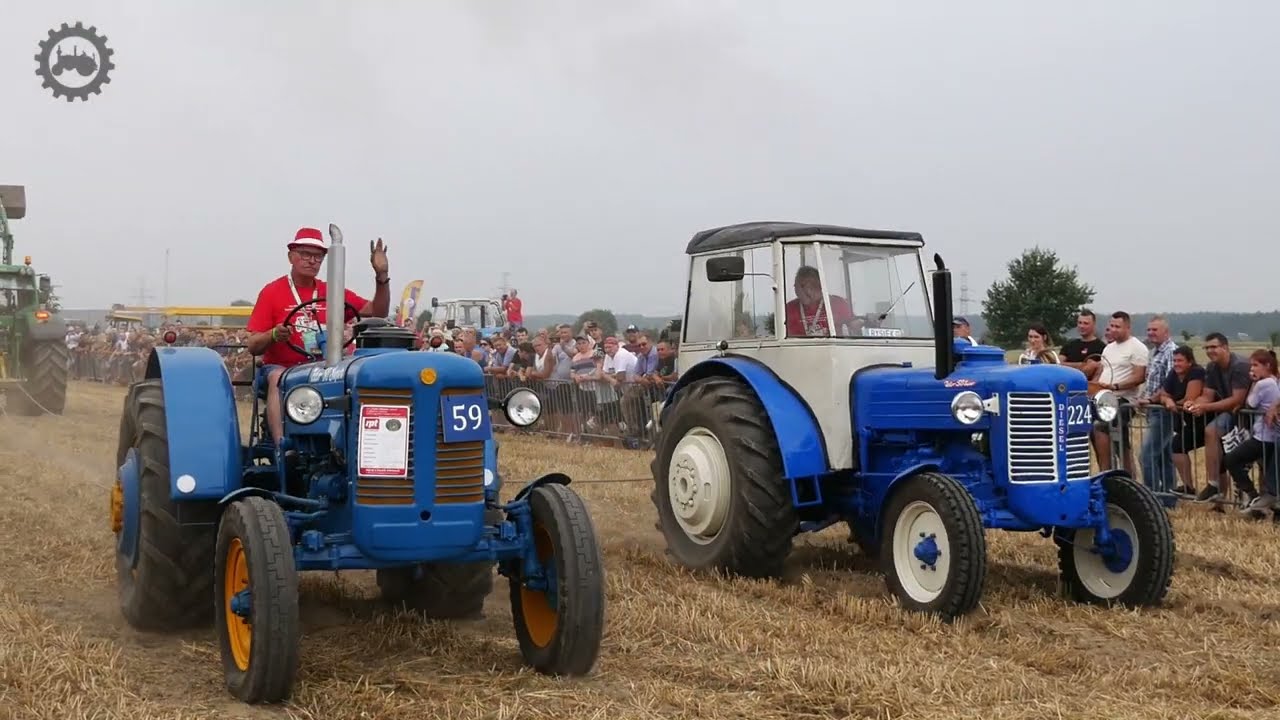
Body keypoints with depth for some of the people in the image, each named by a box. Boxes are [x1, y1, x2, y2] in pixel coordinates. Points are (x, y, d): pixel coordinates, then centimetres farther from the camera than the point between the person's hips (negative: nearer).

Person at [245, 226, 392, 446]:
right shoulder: (272, 292, 2)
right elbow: (252, 346, -2)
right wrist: (273, 335, -25)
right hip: (281, 367, -2)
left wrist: (381, 276, -5)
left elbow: (377, 312, 8)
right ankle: (282, 445, -48)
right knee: (278, 378, -36)